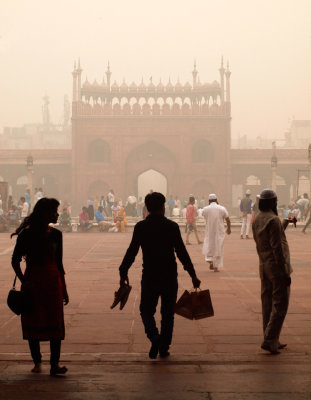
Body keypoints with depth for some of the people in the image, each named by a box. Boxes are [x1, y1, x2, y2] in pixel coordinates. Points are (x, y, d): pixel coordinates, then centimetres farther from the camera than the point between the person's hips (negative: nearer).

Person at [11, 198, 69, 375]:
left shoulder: (55, 234, 7)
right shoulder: (27, 234, -4)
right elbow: (15, 261, -1)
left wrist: (64, 289, 13)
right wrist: (23, 280, -14)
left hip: (53, 281, 3)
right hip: (33, 282, -3)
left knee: (55, 322, -5)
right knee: (33, 323, 3)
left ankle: (55, 363, -5)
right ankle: (37, 362, 16)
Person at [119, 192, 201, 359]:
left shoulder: (140, 227, -3)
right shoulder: (172, 226, -5)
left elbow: (132, 252, -4)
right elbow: (182, 253, -5)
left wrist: (123, 273, 5)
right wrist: (193, 275, 1)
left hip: (149, 277, 0)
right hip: (169, 277, 0)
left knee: (146, 310, 13)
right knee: (167, 313, 12)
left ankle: (154, 336, -12)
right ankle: (164, 347, 15)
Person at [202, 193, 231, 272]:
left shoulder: (205, 209, -6)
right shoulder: (222, 209, -5)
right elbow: (228, 220, 2)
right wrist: (229, 228, 17)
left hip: (209, 231, 0)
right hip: (220, 231, 0)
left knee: (208, 246, 18)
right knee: (218, 248, 8)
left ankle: (210, 260, -2)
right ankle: (216, 266, 9)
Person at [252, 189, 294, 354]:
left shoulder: (257, 219, 10)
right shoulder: (273, 220, -18)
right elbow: (277, 247, -21)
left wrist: (285, 222, 40)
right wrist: (285, 272, -18)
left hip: (264, 267, 9)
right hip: (276, 267, -9)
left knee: (267, 304, 12)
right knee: (280, 305, -3)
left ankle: (273, 341, 20)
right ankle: (269, 340, -7)